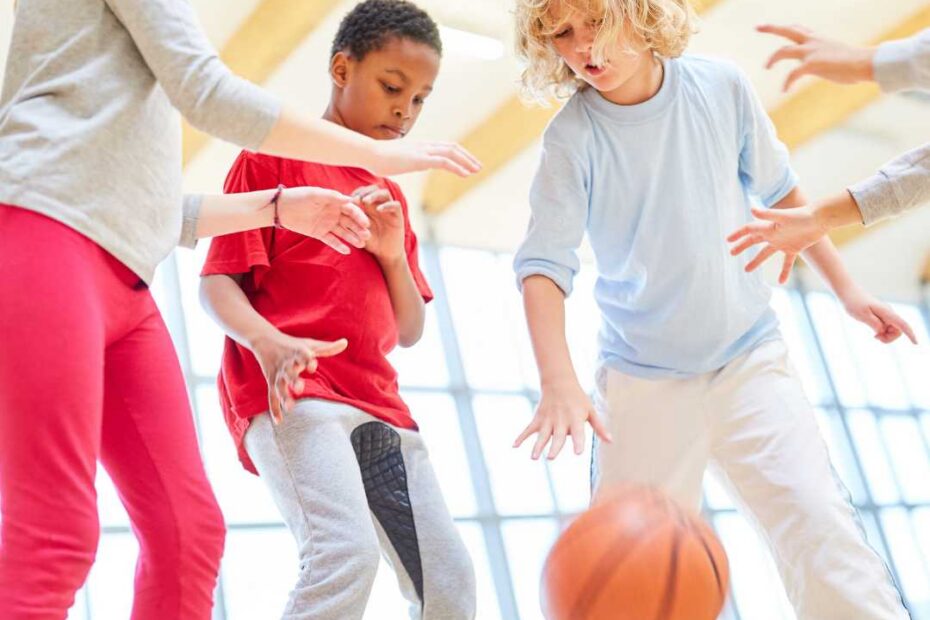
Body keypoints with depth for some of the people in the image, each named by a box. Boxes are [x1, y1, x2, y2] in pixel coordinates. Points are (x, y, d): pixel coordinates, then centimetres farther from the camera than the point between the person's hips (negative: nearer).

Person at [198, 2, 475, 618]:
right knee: (347, 552, -29)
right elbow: (217, 282, -4)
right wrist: (269, 343, -24)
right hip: (289, 391, -7)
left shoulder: (389, 197, 23)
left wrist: (395, 255, 1)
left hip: (378, 405, 7)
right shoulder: (273, 156, 5)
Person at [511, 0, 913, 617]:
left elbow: (780, 191, 9)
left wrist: (846, 288, 10)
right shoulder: (572, 137, -12)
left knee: (820, 524, -10)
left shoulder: (722, 87, -5)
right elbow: (544, 264, -19)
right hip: (641, 378, -1)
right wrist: (560, 383, -33)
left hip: (750, 357, 1)